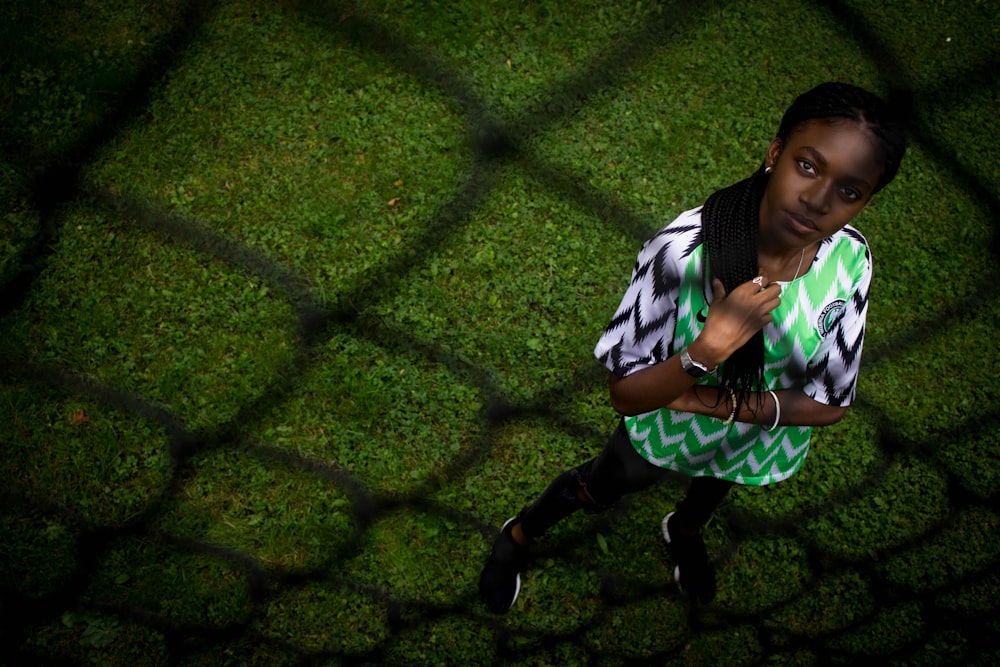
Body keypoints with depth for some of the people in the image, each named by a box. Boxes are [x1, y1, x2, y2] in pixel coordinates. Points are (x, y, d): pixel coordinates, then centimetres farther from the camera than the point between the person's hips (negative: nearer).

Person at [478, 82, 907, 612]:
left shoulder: (851, 264, -31)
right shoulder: (682, 249, -40)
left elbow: (830, 402, -19)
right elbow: (625, 394, -32)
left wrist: (720, 400, -31)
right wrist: (707, 350, -49)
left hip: (760, 442, 3)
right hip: (664, 428, -3)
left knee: (714, 488, 38)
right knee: (598, 489, 27)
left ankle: (684, 533, 75)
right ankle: (517, 537, 60)